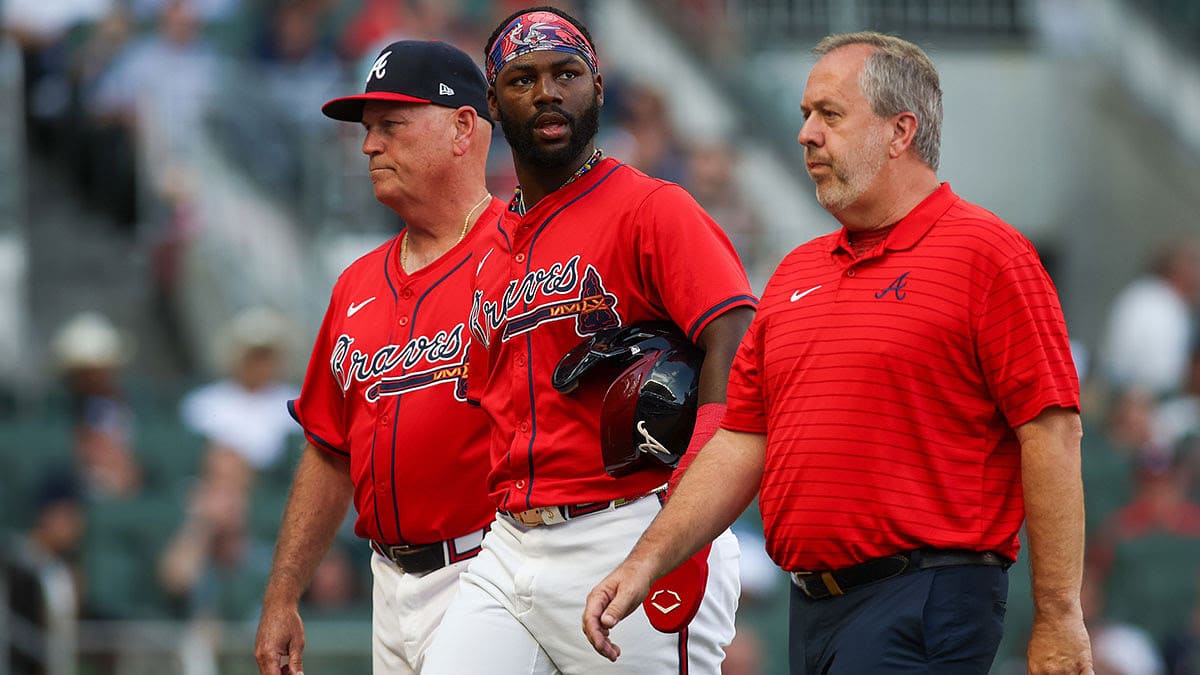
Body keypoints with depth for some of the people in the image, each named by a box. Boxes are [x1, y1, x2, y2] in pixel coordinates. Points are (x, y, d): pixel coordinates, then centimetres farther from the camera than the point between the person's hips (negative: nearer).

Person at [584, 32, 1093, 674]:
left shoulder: (986, 254, -5)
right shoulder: (794, 275, 18)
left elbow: (1053, 434, -10)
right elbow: (741, 443, 19)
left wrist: (1057, 621, -13)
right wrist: (646, 563, 8)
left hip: (925, 601, -8)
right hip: (810, 608, 8)